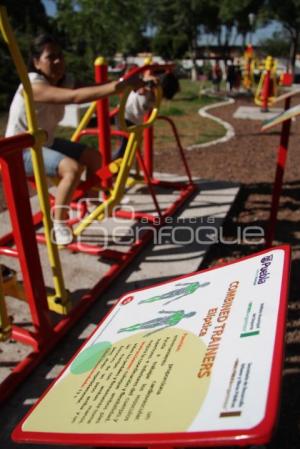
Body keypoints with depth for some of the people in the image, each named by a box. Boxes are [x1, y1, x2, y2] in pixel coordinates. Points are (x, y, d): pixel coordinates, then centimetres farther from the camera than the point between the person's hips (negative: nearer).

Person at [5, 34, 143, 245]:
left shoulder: (64, 80, -1)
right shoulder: (33, 85, -30)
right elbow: (76, 97, -42)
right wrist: (120, 85, -48)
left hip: (45, 143, 9)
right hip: (21, 150, -8)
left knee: (93, 156, 3)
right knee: (73, 168, -30)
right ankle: (58, 225, -17)